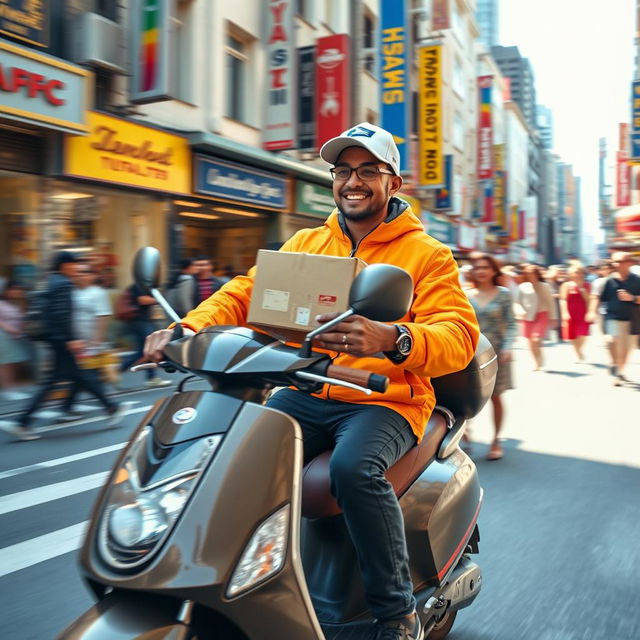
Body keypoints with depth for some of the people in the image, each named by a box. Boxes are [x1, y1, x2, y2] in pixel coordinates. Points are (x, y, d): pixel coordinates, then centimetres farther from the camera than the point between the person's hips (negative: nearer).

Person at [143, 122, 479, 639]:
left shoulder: (427, 254, 1)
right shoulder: (305, 243, 15)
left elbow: (460, 336, -13)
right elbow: (246, 292, 6)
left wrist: (392, 339, -35)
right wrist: (189, 328, -15)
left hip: (385, 400, -3)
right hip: (307, 393, 4)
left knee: (355, 469, -33)